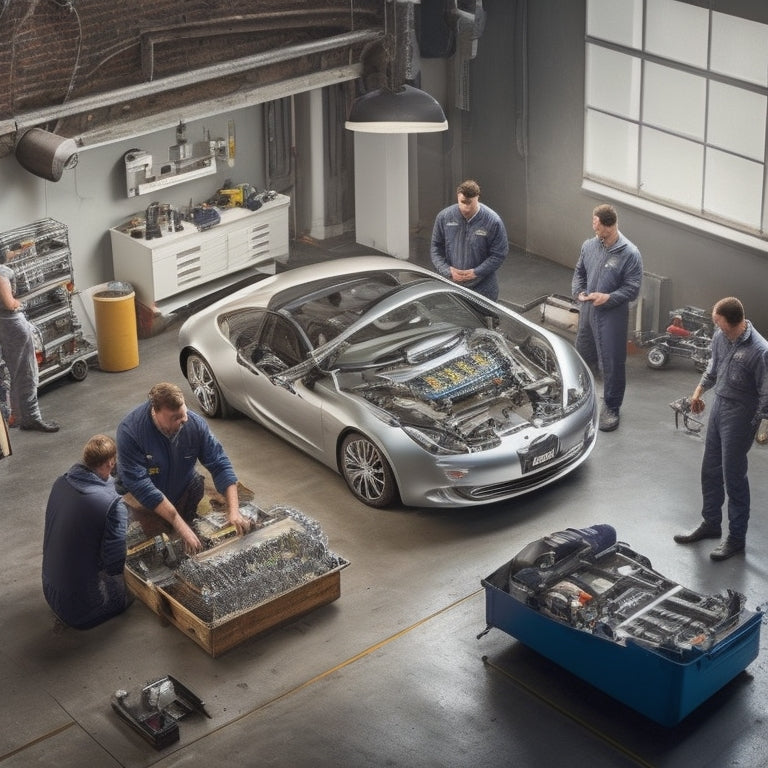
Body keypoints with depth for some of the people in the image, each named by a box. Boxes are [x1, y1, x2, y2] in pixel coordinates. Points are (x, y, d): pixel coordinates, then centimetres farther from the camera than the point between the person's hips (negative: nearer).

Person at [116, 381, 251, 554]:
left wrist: (233, 510, -32)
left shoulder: (195, 423, -22)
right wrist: (180, 525, -41)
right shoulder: (130, 430, -33)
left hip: (183, 491, 3)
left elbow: (220, 465, -18)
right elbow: (141, 486, -37)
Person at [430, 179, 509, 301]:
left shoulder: (493, 221, -11)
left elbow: (499, 255, -7)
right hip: (450, 285, 2)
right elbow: (436, 248, 4)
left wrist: (475, 273, -15)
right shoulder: (444, 217, -4)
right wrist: (447, 271, -11)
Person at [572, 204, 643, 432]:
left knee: (612, 363, 1)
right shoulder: (589, 245, -1)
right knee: (583, 354, 20)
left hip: (612, 316, -6)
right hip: (587, 311, 6)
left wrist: (608, 298, -25)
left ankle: (611, 407, 14)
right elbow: (579, 272, 14)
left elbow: (632, 289, -14)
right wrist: (579, 292, -5)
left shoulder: (630, 254, -17)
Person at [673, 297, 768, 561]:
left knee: (733, 476, 2)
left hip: (740, 414, -7)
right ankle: (710, 523, 35)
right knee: (710, 470, 17)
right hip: (718, 406, 7)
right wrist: (700, 389, 20)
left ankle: (736, 537, 17)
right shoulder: (720, 336, -5)